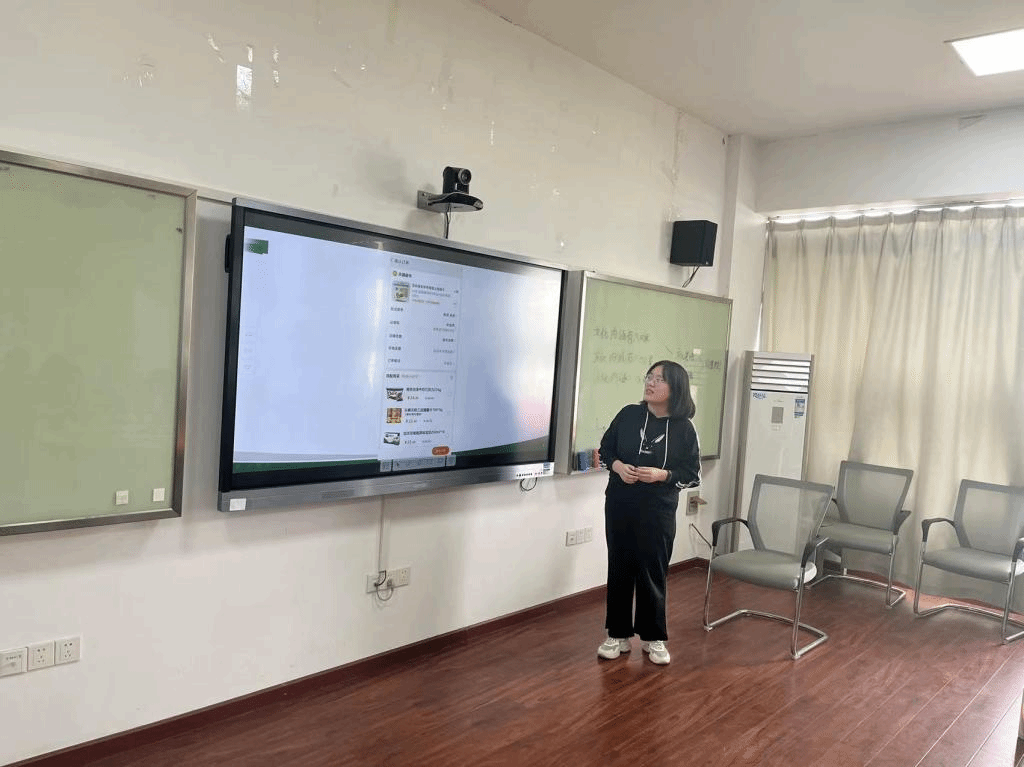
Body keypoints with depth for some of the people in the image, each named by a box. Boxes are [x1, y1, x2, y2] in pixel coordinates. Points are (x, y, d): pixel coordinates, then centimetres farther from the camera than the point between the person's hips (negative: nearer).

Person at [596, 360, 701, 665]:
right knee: (619, 569, 10)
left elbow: (692, 475, -3)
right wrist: (618, 466, -12)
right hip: (619, 506, 2)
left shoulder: (684, 428, -7)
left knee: (652, 573, 7)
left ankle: (653, 638, 26)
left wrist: (662, 474, -19)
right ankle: (618, 635, 25)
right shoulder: (628, 414, -3)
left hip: (658, 512, -2)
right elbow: (606, 448, 8)